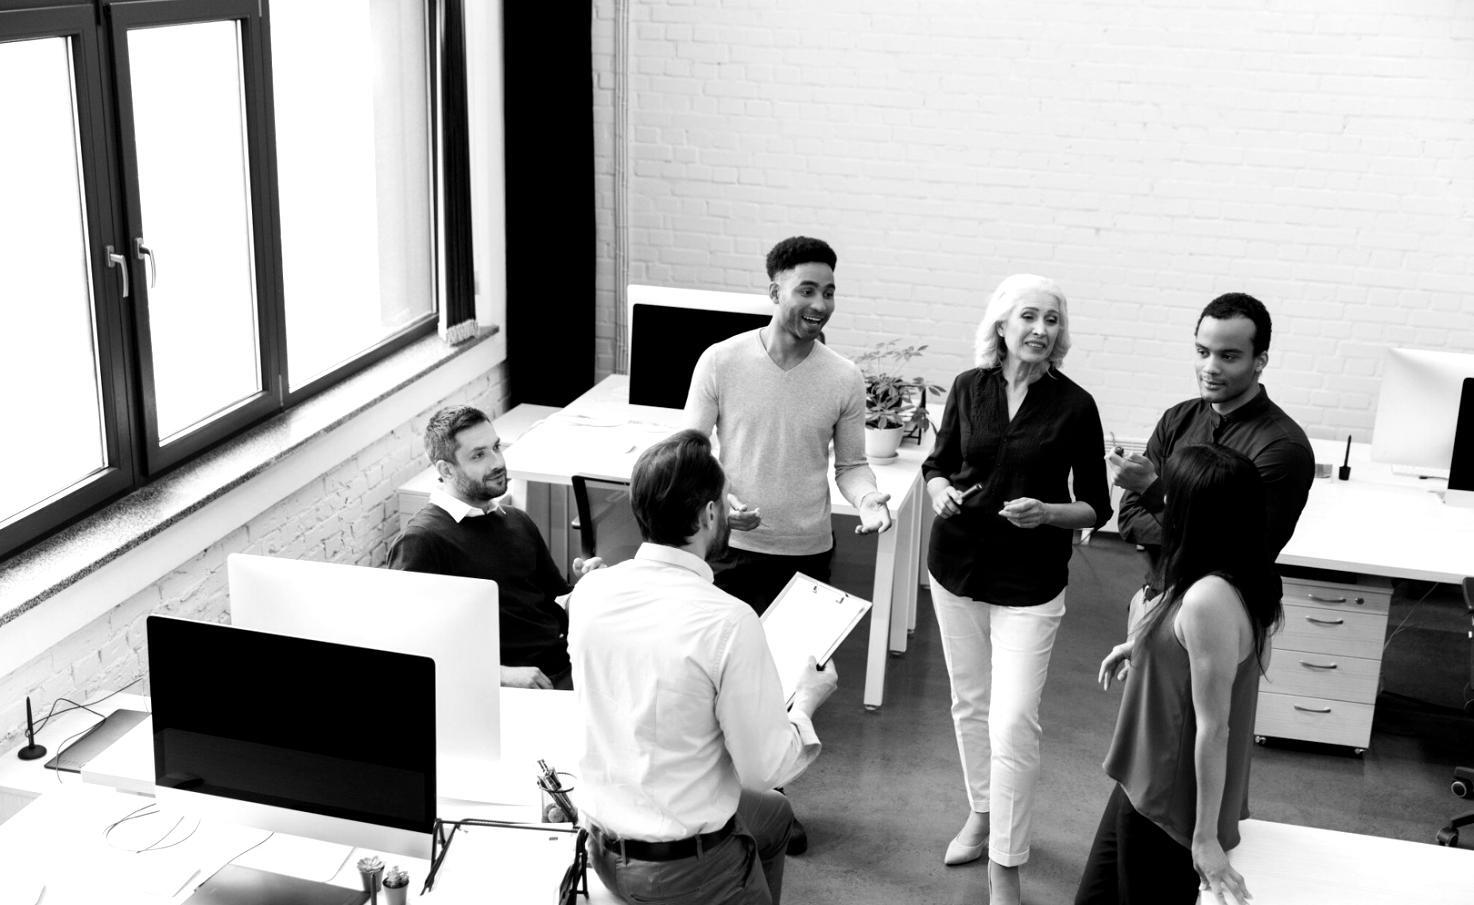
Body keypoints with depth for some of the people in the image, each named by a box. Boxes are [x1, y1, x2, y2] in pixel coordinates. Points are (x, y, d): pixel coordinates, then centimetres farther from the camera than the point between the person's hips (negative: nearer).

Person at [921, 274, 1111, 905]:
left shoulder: (1074, 406, -9)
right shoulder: (970, 387, -1)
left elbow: (1096, 508, -2)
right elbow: (938, 464, 11)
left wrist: (1045, 512, -21)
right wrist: (940, 492, -11)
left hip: (1031, 583, -3)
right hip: (957, 566, 4)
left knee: (1013, 724, -8)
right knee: (969, 703, 17)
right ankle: (983, 812, 40)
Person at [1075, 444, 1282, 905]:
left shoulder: (1208, 599, -28)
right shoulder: (1246, 579, 0)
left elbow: (1213, 727, -25)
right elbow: (1252, 655, 18)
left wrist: (1206, 837, -19)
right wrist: (1144, 645, 17)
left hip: (1167, 802, -9)